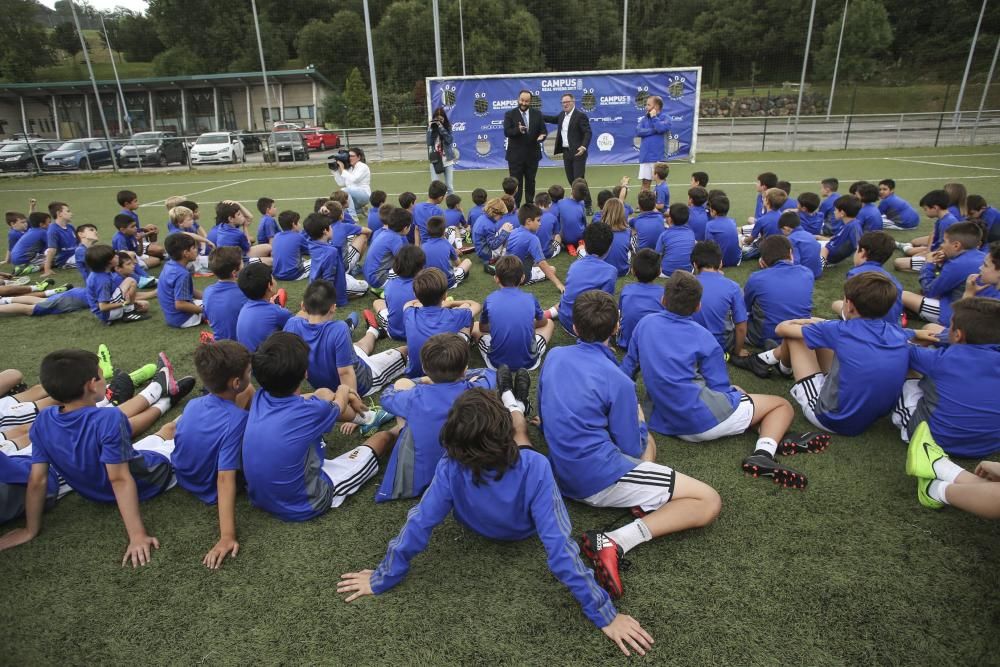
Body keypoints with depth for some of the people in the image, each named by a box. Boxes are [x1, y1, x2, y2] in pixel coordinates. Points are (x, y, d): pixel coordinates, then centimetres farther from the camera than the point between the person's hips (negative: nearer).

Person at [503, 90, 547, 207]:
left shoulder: (537, 114, 7)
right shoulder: (510, 114, -2)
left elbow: (543, 130, 4)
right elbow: (506, 132, -13)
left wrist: (541, 136, -20)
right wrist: (518, 130, -32)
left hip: (532, 154, 3)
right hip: (515, 155, -3)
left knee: (530, 182, 11)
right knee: (516, 183, 0)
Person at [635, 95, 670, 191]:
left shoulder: (665, 118, 0)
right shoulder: (644, 118, 12)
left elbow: (661, 128, -20)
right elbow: (638, 131, -4)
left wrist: (654, 117, -6)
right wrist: (653, 130, -12)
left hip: (659, 157, -4)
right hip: (645, 157, 4)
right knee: (645, 182, 6)